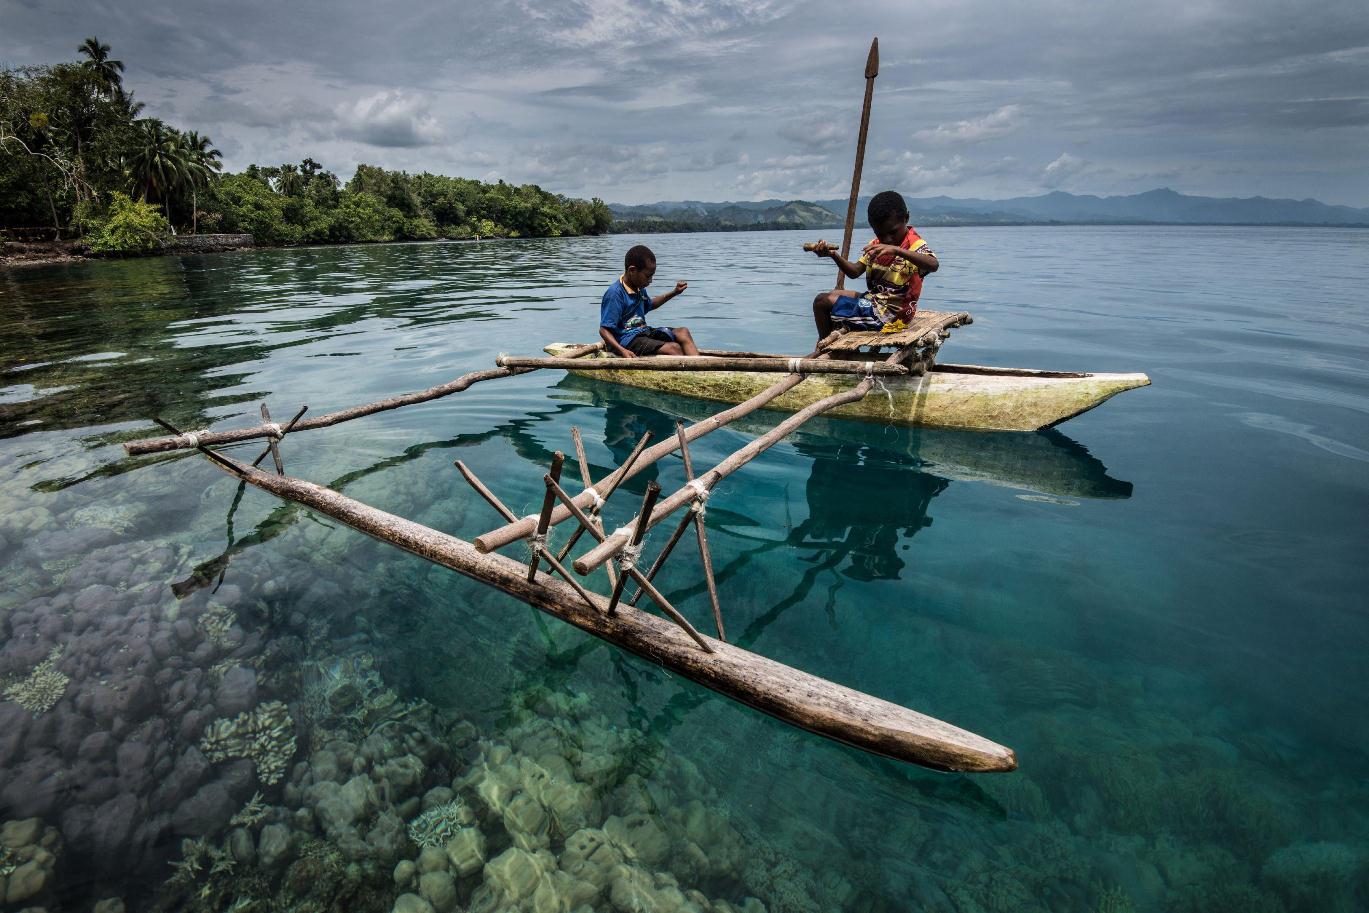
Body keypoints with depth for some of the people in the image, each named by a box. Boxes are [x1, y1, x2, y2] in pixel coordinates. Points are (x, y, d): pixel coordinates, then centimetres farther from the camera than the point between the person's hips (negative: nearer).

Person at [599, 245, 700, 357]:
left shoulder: (639, 289, 12)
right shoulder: (615, 294, -18)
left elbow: (649, 304, 37)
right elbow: (604, 330, -21)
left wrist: (674, 292, 28)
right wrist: (622, 351, -36)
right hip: (627, 340, -10)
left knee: (683, 332, -3)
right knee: (674, 348, -24)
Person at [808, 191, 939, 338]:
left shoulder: (915, 245, -17)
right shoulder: (877, 244, 7)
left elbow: (934, 265, -38)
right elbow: (855, 272, 3)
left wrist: (896, 250, -48)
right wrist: (834, 255, -16)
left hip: (889, 314, -9)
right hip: (873, 301, 9)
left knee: (823, 301, -6)